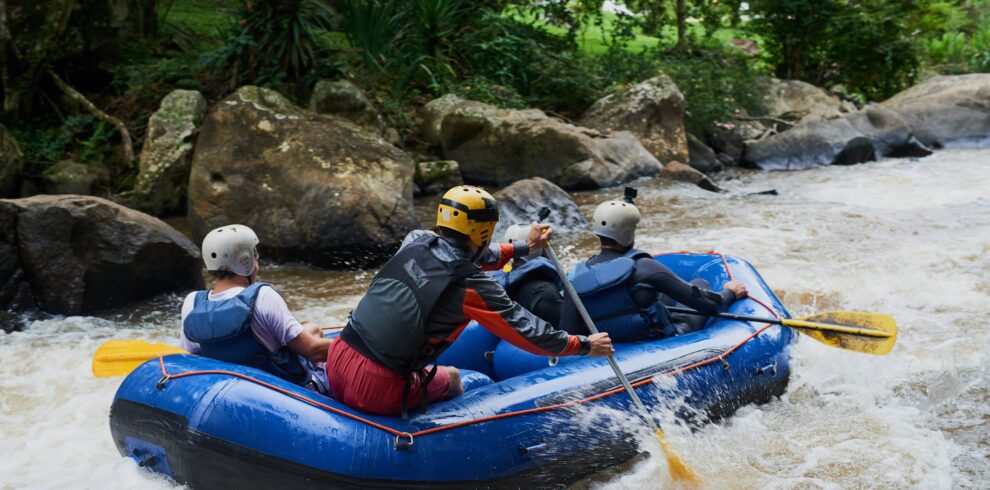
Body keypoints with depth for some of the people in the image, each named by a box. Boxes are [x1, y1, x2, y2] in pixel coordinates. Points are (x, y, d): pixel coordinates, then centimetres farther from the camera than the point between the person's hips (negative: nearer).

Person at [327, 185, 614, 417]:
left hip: (337, 360, 3)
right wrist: (586, 345, 13)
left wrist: (524, 248, 35)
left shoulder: (415, 241, 7)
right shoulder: (474, 287, -11)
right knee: (450, 377, 24)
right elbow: (528, 333, -2)